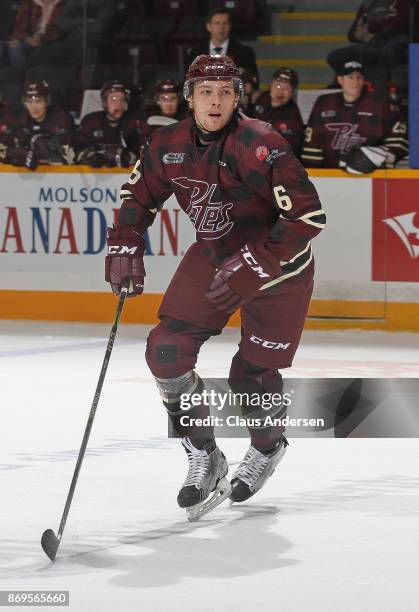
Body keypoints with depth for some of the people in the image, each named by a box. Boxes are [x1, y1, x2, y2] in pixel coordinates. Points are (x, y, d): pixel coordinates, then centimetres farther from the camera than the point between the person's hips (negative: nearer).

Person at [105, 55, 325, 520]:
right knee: (166, 351, -7)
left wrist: (252, 266, -31)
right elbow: (140, 193, 10)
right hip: (213, 256, 6)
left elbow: (307, 215, -31)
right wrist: (125, 246, -2)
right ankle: (204, 458, 10)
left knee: (252, 373, -2)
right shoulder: (169, 145, -10)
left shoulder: (259, 145, -29)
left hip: (279, 265, -5)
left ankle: (267, 447, 33)